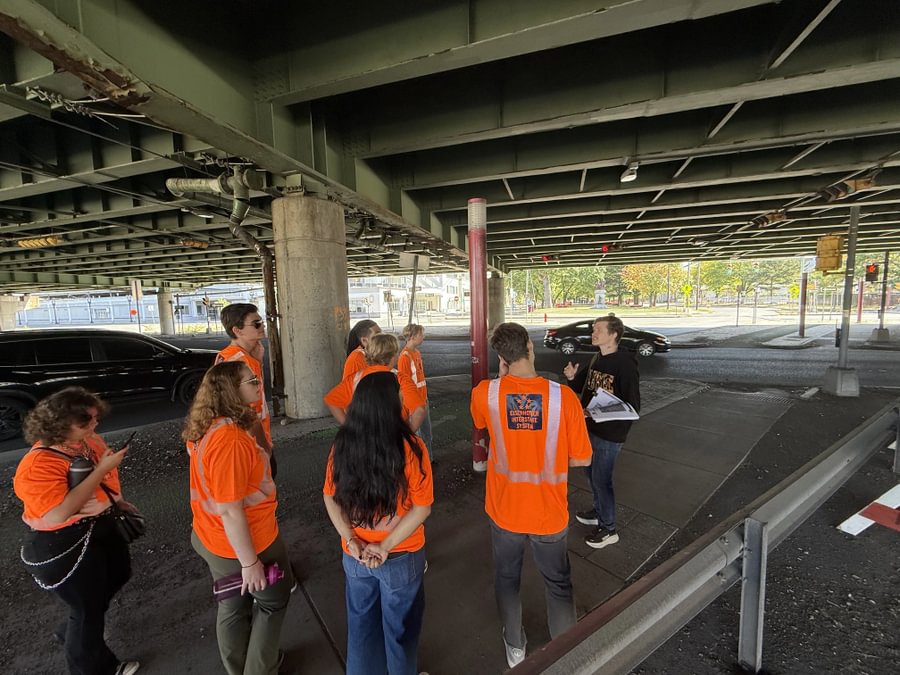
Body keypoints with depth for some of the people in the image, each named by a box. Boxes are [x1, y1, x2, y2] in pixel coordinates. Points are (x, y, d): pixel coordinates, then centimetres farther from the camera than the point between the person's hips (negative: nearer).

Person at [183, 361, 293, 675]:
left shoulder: (207, 427, -4)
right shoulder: (230, 439, -33)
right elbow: (230, 510, -29)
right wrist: (249, 562, -20)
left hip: (213, 538, 8)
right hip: (245, 541, -8)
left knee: (233, 607, 26)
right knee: (274, 599, 19)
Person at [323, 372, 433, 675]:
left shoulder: (342, 445, -13)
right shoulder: (410, 447, -24)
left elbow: (330, 497, -4)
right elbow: (422, 507, -20)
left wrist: (352, 540, -5)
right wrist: (386, 546, -15)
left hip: (355, 557, 4)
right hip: (401, 557, -3)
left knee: (360, 623, 27)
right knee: (399, 626, 23)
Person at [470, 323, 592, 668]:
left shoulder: (484, 393, -19)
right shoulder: (564, 396, -21)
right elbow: (582, 459, -10)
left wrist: (503, 374, 1)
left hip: (505, 510, 1)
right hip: (549, 513, -1)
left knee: (506, 579, 27)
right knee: (558, 585, 24)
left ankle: (515, 647, 47)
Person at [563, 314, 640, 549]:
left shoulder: (625, 365, -19)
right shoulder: (596, 359, 4)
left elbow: (633, 406, -18)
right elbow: (581, 388, 12)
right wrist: (572, 378, -9)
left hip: (609, 434, -7)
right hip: (590, 429, 7)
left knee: (601, 479, 5)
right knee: (592, 473, 21)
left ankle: (608, 528, 24)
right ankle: (599, 511, 44)